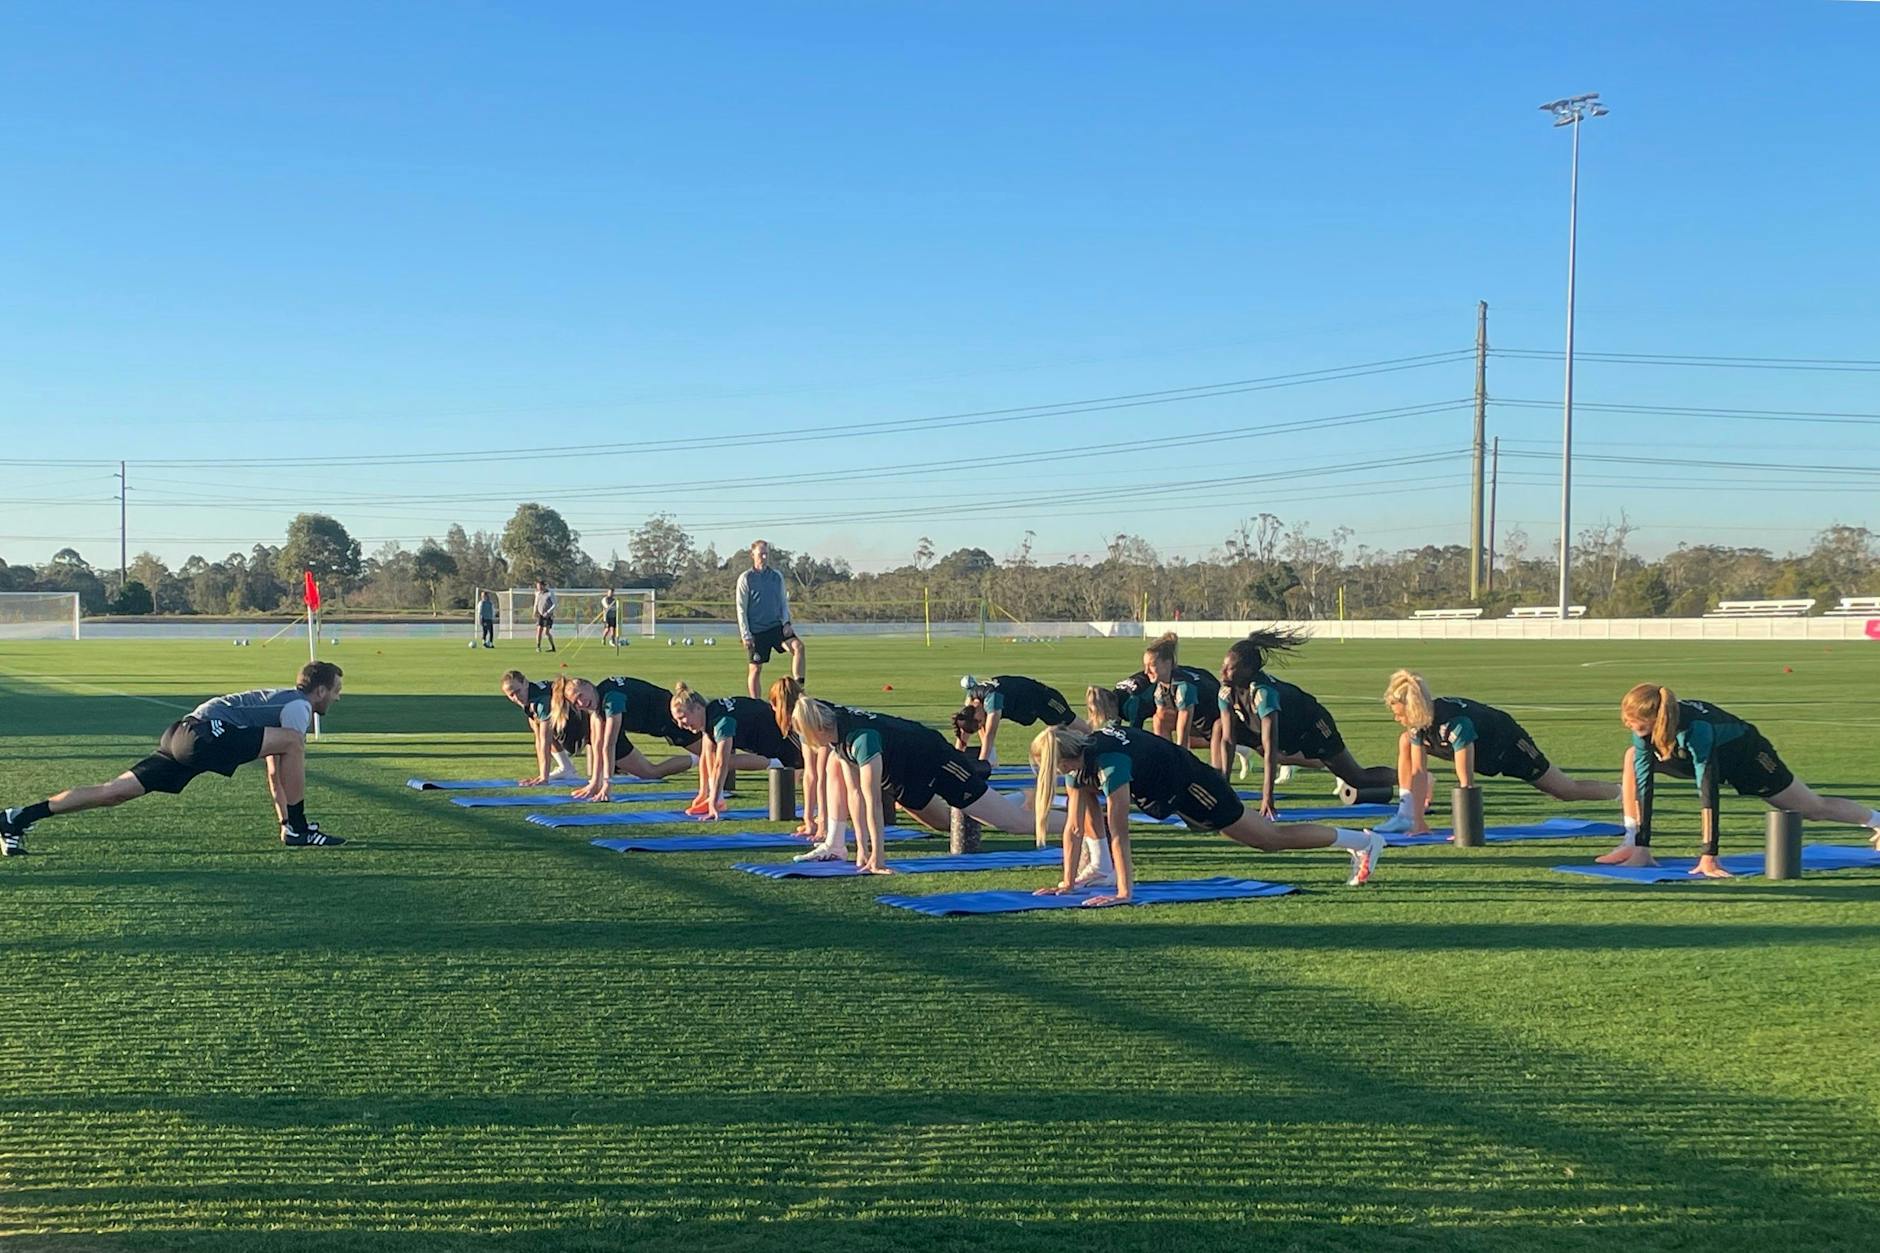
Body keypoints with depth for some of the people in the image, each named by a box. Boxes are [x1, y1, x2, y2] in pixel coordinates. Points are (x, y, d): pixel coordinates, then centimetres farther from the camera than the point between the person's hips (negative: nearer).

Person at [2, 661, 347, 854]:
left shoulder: (281, 700, 30)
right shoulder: (299, 707, 1)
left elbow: (276, 774, 34)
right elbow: (293, 758, -3)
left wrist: (284, 818, 32)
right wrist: (291, 822, 3)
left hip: (181, 736, 9)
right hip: (206, 732, -9)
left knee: (116, 791, 4)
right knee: (291, 742, -15)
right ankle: (299, 830, -13)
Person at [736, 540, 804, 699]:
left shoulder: (777, 576, 8)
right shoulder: (745, 578, -2)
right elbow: (741, 609, -3)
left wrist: (786, 623, -2)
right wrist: (746, 635, -9)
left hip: (776, 626, 3)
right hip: (756, 631, -3)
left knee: (798, 646, -21)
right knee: (756, 668, 2)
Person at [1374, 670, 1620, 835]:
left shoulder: (1456, 723, -43)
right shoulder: (1418, 722, -22)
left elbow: (1466, 781, -40)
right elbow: (1418, 771, -17)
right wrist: (1419, 822, -20)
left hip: (1508, 745, -7)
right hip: (1480, 749, 7)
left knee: (1568, 791, 3)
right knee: (1406, 742, -6)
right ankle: (1406, 814, -3)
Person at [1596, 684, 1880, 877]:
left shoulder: (1696, 728, -44)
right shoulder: (1643, 728, -28)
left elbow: (1708, 792, -45)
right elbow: (1643, 783, -23)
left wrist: (1708, 857, -45)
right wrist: (1641, 843, -26)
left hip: (1747, 756, -5)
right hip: (1703, 757, 5)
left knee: (1814, 809, 10)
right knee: (1634, 758, -13)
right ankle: (1636, 850, -9)